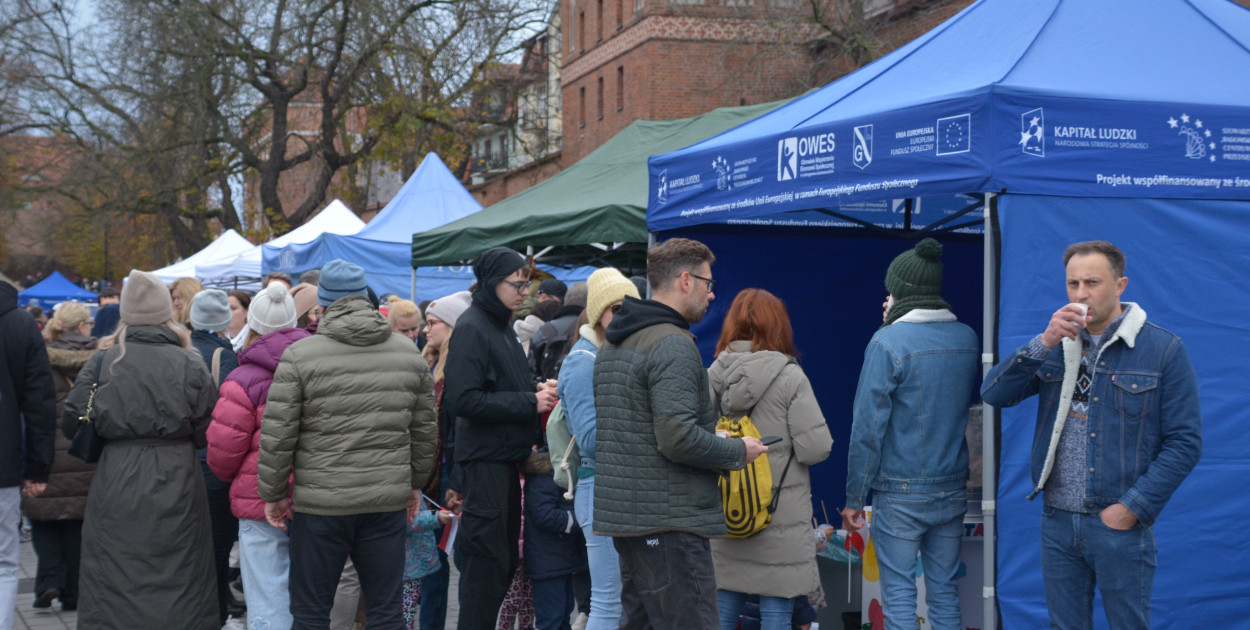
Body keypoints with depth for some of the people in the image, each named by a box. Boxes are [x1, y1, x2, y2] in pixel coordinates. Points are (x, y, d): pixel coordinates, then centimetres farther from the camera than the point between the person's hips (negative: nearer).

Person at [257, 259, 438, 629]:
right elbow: (424, 429, 13)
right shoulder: (409, 354, 6)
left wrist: (272, 493, 5)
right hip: (388, 501, 3)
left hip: (320, 503, -3)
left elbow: (277, 433, -7)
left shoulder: (300, 355, -7)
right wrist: (415, 483, 25)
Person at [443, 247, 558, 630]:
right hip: (484, 461, -9)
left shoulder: (501, 326, 15)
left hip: (506, 459, 9)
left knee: (505, 560, 14)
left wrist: (536, 391, 2)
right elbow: (463, 400, -22)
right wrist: (530, 403, -18)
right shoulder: (471, 328, -13)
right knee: (487, 561, -6)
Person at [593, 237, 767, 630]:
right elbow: (679, 438, -23)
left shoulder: (612, 345, 17)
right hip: (668, 521, -10)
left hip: (622, 511, 10)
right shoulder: (673, 345, -15)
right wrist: (738, 453, -7)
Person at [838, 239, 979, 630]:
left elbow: (868, 426, -13)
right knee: (945, 593, 12)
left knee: (899, 597, 1)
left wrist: (854, 498, -5)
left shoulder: (888, 342, -13)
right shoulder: (967, 338, 4)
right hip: (952, 490, 5)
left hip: (900, 495, -5)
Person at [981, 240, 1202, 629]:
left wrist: (1134, 507, -13)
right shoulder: (1058, 345, 9)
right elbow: (994, 394, -2)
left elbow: (1184, 442, -7)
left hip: (1119, 524, -4)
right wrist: (1044, 344, -14)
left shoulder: (1162, 350, -6)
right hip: (1057, 521, 4)